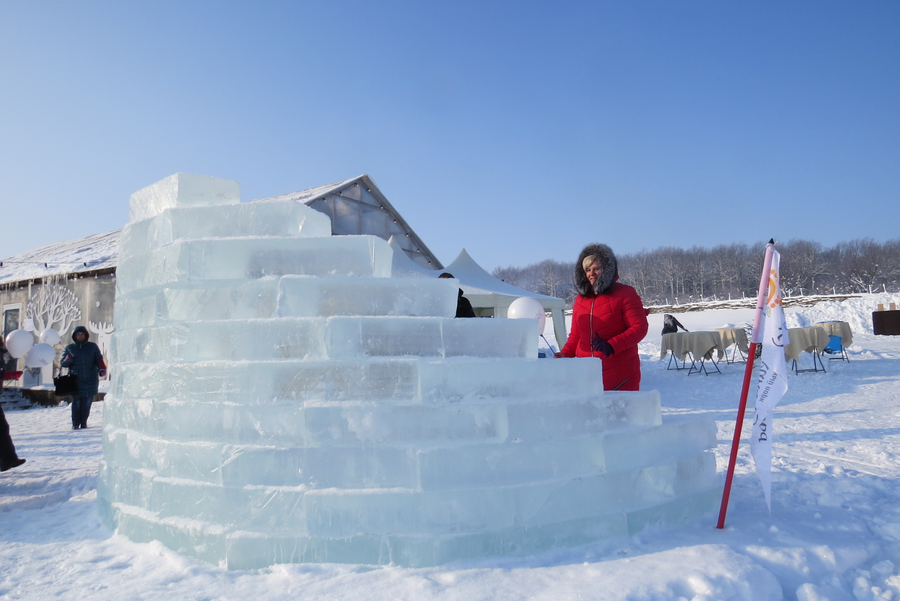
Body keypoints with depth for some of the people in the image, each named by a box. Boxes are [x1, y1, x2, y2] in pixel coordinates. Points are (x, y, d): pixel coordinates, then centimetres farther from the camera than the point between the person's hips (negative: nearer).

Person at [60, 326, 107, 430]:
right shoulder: (69, 348, 10)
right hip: (76, 380, 0)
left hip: (91, 379, 0)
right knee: (76, 402, -4)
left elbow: (99, 359, 7)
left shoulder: (92, 347, 9)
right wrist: (67, 360, -11)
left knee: (87, 402, 1)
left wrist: (102, 369, -12)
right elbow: (62, 363, 12)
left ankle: (84, 422, 12)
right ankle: (75, 423, 7)